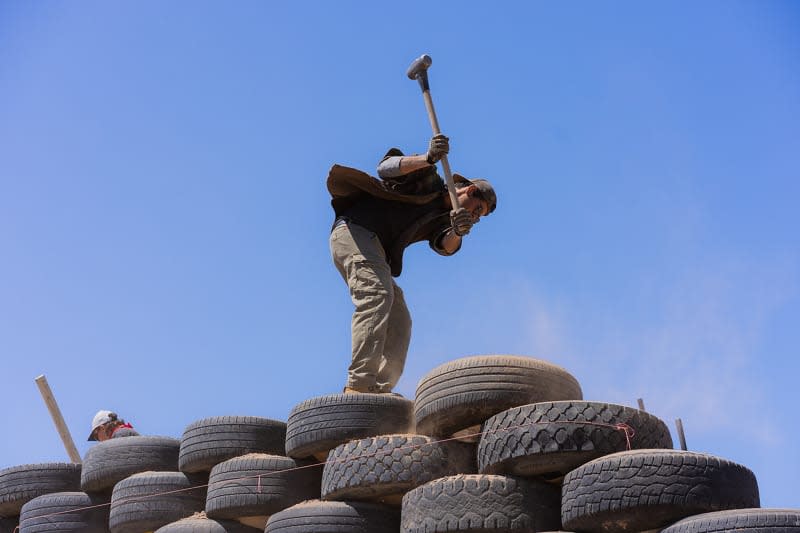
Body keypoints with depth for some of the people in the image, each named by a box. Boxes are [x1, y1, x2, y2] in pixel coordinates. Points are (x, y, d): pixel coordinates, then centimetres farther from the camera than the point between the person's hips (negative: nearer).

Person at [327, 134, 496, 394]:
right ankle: (359, 385, -38)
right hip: (354, 230, -9)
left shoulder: (442, 219, 20)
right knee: (377, 294, -28)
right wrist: (428, 159, -29)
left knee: (399, 323, -1)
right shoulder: (428, 179, 4)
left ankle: (378, 392, -10)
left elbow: (444, 246, -3)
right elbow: (386, 168, -14)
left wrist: (457, 232, -27)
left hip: (375, 251, 9)